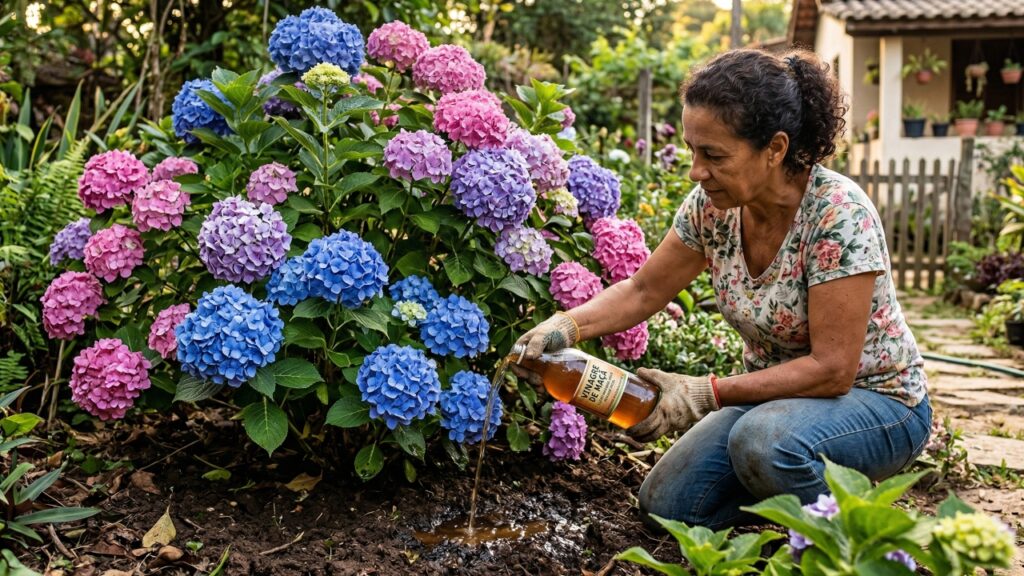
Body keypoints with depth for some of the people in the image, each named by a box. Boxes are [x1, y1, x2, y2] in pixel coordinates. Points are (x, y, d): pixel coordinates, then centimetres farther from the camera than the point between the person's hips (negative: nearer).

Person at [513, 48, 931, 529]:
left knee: (766, 438, -36)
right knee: (666, 503, -7)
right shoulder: (712, 205, -9)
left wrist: (706, 394, -29)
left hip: (876, 399, -6)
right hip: (775, 395, 6)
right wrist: (568, 324, -16)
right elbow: (643, 291, 3)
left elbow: (831, 369, -27)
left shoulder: (838, 213, -27)